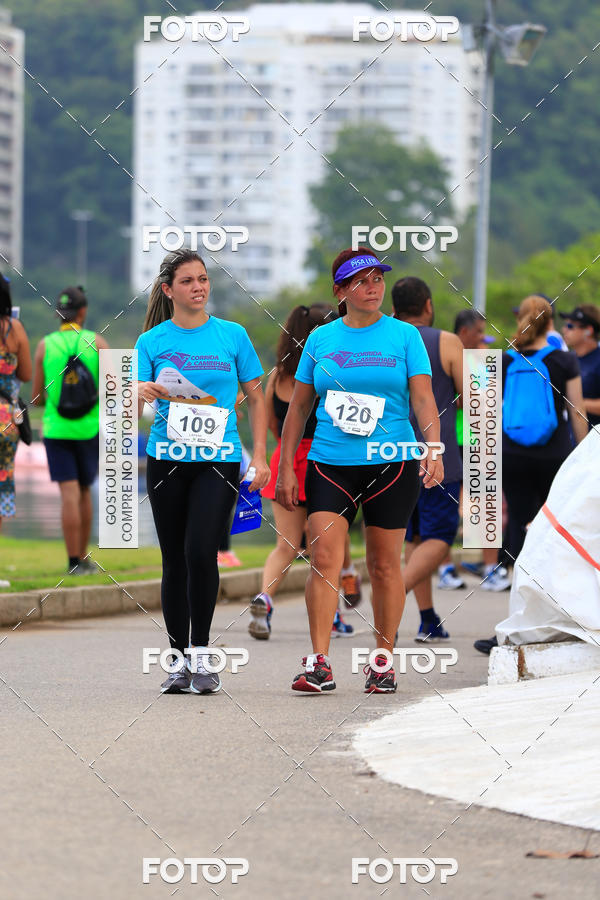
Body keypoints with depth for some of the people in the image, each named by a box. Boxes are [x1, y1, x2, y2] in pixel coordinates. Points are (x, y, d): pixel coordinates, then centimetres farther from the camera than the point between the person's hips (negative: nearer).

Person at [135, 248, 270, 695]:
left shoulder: (233, 335, 5)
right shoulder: (152, 341, 5)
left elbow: (256, 397, 11)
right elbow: (134, 400, -1)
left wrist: (260, 455, 3)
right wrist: (141, 393, -25)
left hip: (219, 461, -1)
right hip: (167, 458, 2)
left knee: (201, 552, -16)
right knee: (174, 561, 4)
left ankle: (201, 653, -6)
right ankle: (180, 658, 12)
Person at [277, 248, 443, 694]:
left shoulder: (405, 336, 3)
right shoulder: (321, 339, 8)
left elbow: (423, 398, -4)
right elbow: (299, 407, 12)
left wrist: (434, 449, -20)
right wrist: (286, 469, 8)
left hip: (392, 464, -1)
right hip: (330, 464, 1)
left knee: (384, 565, 4)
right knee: (324, 558, -11)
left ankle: (383, 660, 15)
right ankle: (319, 665, -12)